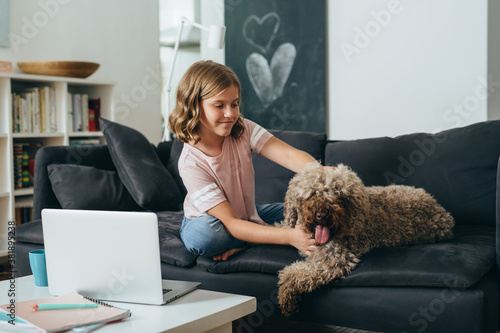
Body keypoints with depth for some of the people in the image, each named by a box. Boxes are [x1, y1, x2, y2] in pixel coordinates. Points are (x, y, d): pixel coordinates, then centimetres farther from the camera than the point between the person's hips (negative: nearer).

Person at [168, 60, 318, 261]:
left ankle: (240, 246, -14)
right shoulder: (191, 163, -29)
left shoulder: (243, 130, -17)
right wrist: (289, 236, -49)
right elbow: (231, 223, -36)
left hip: (248, 216, 5)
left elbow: (289, 155, -32)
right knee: (201, 235, -40)